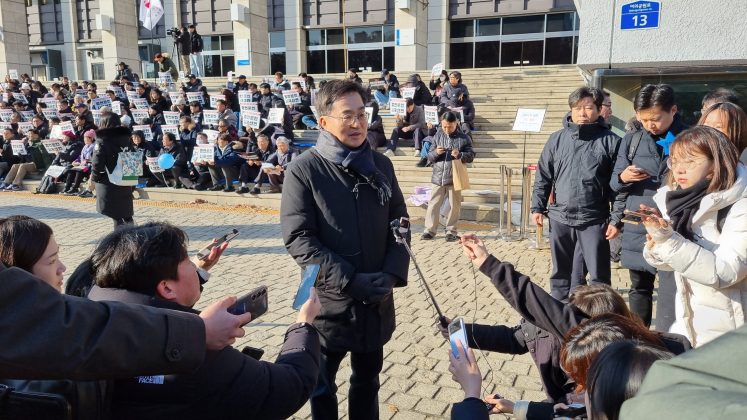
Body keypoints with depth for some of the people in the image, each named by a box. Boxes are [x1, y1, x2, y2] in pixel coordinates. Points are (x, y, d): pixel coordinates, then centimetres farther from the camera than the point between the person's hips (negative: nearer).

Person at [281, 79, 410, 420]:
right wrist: (349, 280, -20)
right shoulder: (304, 170, -11)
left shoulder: (381, 165, 3)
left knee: (368, 378, 22)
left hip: (377, 298, 4)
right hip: (329, 300, -4)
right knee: (322, 385, 16)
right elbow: (298, 239, -16)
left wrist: (392, 273, -10)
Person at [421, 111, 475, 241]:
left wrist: (460, 155, -19)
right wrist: (436, 152, -15)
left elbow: (471, 156, 0)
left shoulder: (463, 138, 0)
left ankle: (451, 231, 17)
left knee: (454, 205, 6)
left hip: (454, 178, -1)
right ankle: (430, 230, 9)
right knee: (433, 204, 1)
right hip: (438, 177, 2)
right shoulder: (438, 136, 6)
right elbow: (429, 157, 8)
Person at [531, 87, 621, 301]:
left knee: (599, 276, 5)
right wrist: (538, 207, 5)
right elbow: (543, 176, 9)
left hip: (594, 220, -3)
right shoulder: (556, 139, 5)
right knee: (560, 272, 15)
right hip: (560, 218, 3)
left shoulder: (611, 141, -3)